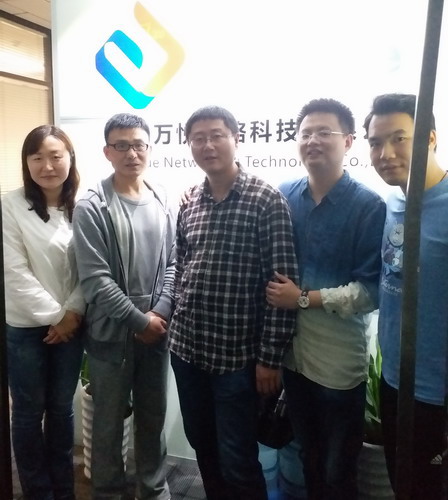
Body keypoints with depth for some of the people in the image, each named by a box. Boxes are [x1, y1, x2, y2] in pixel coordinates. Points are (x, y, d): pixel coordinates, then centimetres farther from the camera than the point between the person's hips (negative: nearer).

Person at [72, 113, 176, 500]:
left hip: (158, 331, 4)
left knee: (153, 417, 18)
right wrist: (140, 320, -14)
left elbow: (172, 264, 4)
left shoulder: (164, 203, 4)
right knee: (109, 422, 13)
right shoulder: (91, 208, -10)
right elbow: (95, 280, -14)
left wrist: (160, 312, -9)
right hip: (112, 334, -3)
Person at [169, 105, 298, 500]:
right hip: (186, 348, 6)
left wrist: (270, 356, -14)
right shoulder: (189, 202, 6)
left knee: (237, 460, 7)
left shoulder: (266, 200, -12)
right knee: (202, 446, 21)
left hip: (236, 353, -5)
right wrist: (178, 317, 11)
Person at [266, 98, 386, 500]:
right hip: (292, 352, 4)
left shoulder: (369, 206, -13)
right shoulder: (284, 196, 0)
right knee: (308, 458, 24)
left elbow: (371, 291, -16)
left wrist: (304, 298, -17)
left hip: (340, 360, -4)